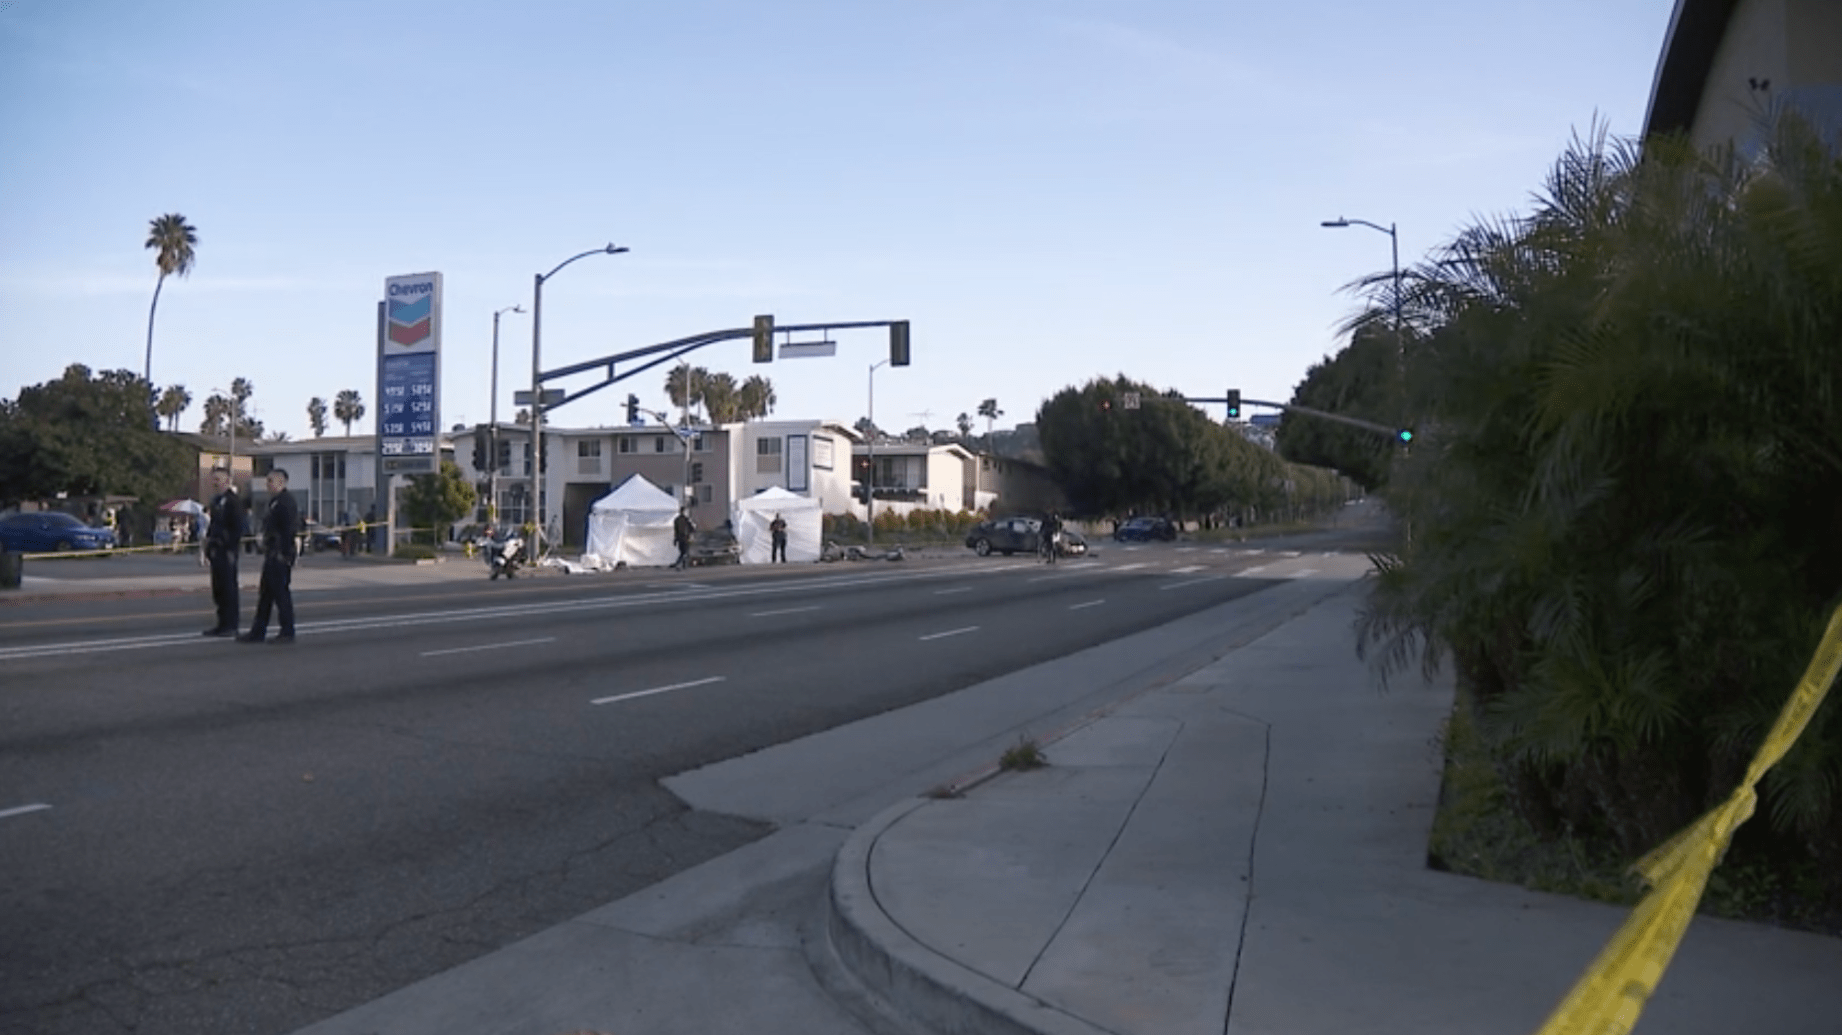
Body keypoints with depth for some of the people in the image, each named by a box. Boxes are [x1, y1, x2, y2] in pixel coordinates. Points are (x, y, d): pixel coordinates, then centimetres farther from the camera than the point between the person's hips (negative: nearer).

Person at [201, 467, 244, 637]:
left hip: (227, 551, -9)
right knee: (218, 589, 10)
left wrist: (231, 550, -18)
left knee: (229, 588, -6)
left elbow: (238, 526, -15)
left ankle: (230, 626, -2)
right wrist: (208, 549, 18)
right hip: (216, 551, 9)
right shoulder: (215, 501, 18)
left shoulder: (233, 501, -10)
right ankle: (223, 624, 16)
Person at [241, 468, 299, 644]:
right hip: (272, 556, 11)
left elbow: (290, 530, -22)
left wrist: (285, 555, -25)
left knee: (282, 593, -5)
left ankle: (287, 633, 2)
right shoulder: (275, 501, 18)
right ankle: (258, 632, 17)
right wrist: (267, 553, 20)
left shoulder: (286, 501, -15)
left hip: (280, 555, -11)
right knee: (265, 594, 12)